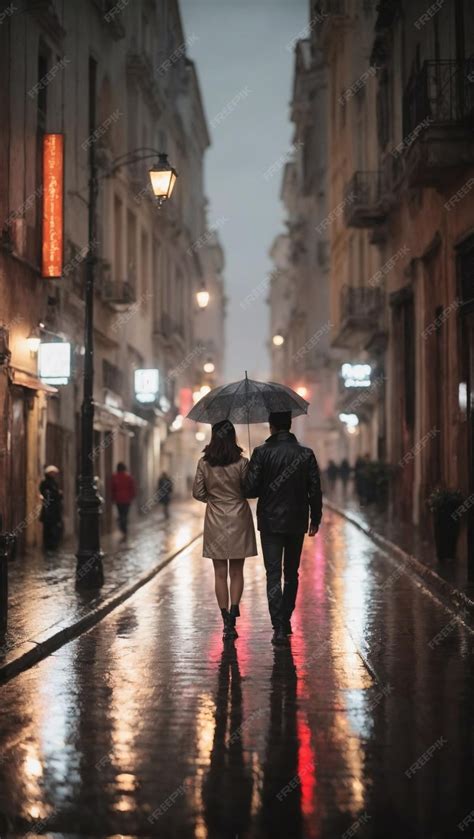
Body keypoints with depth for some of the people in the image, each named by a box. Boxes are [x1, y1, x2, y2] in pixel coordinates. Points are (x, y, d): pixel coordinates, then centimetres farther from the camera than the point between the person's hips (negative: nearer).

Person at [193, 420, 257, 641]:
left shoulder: (204, 463, -5)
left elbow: (197, 493, -2)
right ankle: (233, 611, -8)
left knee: (220, 574, 8)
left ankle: (227, 622, 7)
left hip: (215, 523, 1)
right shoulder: (241, 463, -10)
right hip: (238, 521, -1)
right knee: (236, 572, 11)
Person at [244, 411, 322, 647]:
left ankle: (279, 628, -12)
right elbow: (315, 491, -1)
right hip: (297, 523, 3)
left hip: (270, 523, -3)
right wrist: (315, 519, 10)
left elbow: (250, 490, -11)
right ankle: (286, 620, 25)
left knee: (273, 575, -2)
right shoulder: (306, 454, -2)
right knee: (292, 574, 17)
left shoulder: (262, 453, -10)